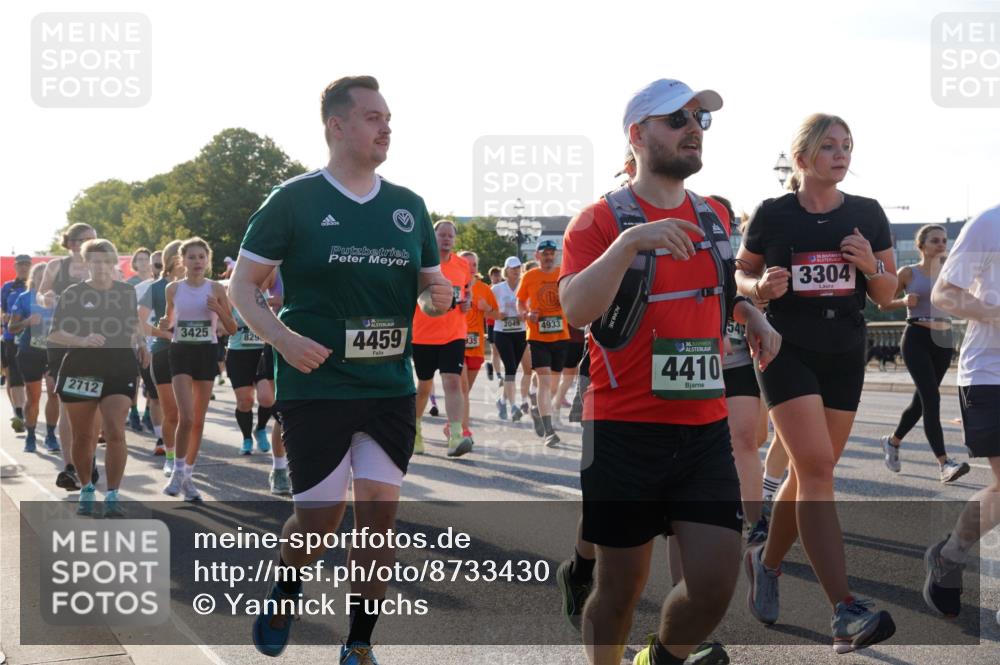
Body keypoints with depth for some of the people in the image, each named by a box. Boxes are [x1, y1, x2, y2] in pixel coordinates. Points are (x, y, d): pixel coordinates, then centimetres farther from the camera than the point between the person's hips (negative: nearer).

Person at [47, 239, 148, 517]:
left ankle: (112, 495, -9)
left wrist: (140, 344, 6)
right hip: (80, 369, 0)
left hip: (119, 368, 0)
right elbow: (55, 333, -4)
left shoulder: (127, 292, 7)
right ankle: (86, 490, 27)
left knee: (115, 433, -14)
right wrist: (82, 340, -20)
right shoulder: (73, 293, -1)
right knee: (82, 436, 8)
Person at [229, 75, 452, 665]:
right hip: (315, 387, -4)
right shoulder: (296, 199, -4)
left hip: (391, 388, 4)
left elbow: (427, 285, 18)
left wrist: (437, 296, -7)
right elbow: (243, 285, -1)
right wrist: (283, 336, -18)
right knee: (320, 521, -2)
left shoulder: (408, 206, 10)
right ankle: (287, 587, 31)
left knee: (380, 512, 2)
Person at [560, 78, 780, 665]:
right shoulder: (599, 220, -7)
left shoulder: (715, 217, 11)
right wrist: (627, 242, -34)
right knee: (620, 589, 5)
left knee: (716, 584, -2)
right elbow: (576, 309, -23)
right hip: (625, 432, -5)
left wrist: (751, 315, 11)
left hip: (706, 429, 5)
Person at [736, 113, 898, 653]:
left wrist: (871, 266, -12)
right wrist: (761, 286, -15)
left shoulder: (867, 215, 4)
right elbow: (739, 275, 7)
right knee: (817, 467, -17)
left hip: (844, 357, 4)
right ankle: (845, 612, -23)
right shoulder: (772, 215, -3)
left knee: (811, 472, 10)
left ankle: (766, 560, 37)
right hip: (786, 351, -4)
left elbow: (887, 296, 8)